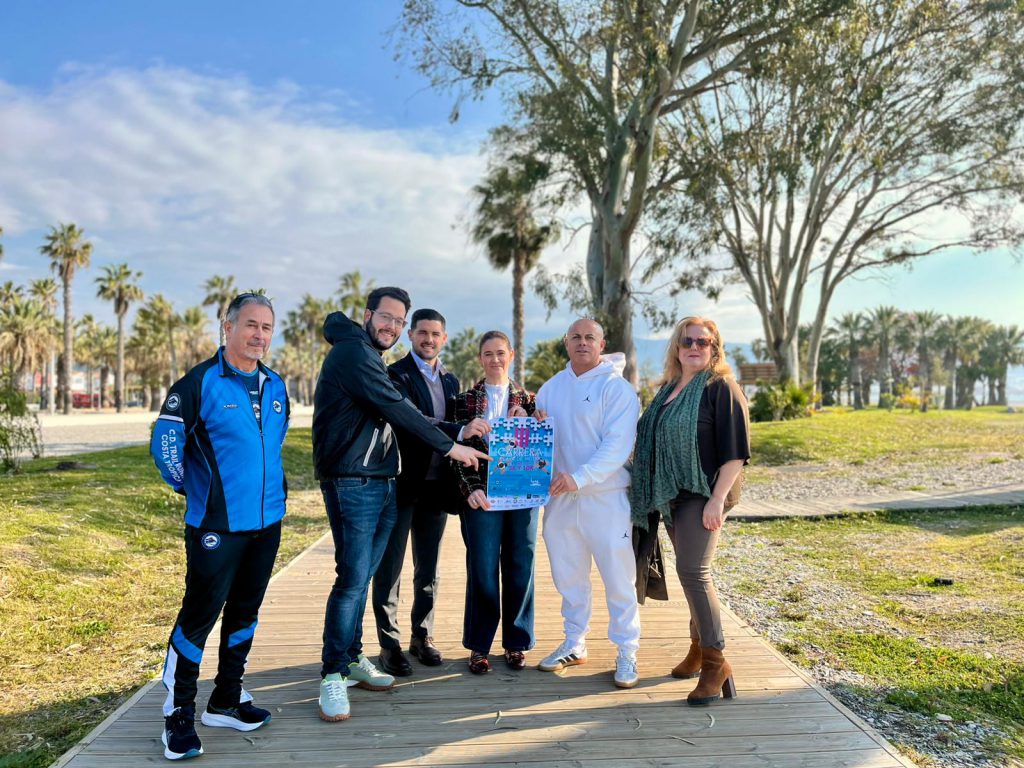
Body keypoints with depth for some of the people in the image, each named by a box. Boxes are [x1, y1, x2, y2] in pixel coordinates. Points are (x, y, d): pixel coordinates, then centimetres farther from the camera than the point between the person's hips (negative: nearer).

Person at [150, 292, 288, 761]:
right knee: (200, 615, 0)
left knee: (245, 611, 15)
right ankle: (178, 717, 17)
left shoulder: (275, 387, 7)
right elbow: (165, 443, -7)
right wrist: (193, 489, 0)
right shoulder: (199, 382, -11)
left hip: (267, 522, 6)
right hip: (216, 527, -6)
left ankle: (226, 702, 31)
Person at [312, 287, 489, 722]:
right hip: (352, 484, -9)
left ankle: (352, 658, 23)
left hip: (379, 483, 9)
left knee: (362, 576, 12)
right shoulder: (352, 351, -10)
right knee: (353, 578, -7)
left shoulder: (369, 358, 20)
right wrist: (450, 447, -11)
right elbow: (395, 408, -16)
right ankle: (333, 674, 3)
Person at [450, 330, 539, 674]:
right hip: (483, 495, -1)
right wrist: (472, 488, -13)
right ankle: (479, 646, 15)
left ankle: (516, 643, 21)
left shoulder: (527, 399, 10)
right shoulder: (466, 400, 5)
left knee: (519, 569, 6)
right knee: (483, 572, 0)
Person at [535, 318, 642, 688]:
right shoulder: (552, 387, 11)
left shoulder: (616, 387, -7)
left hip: (606, 496, -5)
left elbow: (618, 446, -16)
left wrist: (578, 478, -25)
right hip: (560, 497, 6)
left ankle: (626, 652, 17)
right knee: (568, 576, 15)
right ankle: (574, 644, 31)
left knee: (619, 579, 2)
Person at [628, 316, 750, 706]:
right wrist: (656, 493, 17)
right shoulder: (669, 388, 14)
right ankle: (698, 648, 25)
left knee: (693, 570, -14)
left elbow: (735, 449, -13)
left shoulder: (721, 387, -7)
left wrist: (718, 499, -20)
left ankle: (715, 660, -4)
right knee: (691, 572, 13)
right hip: (672, 495, 7)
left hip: (704, 494, -7)